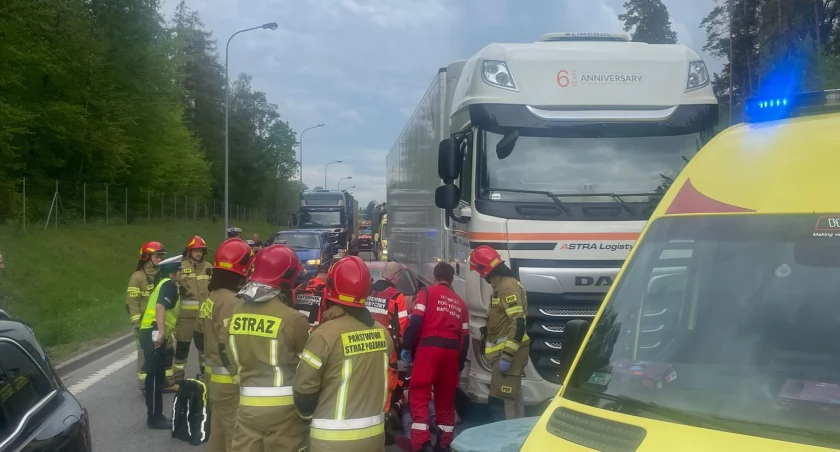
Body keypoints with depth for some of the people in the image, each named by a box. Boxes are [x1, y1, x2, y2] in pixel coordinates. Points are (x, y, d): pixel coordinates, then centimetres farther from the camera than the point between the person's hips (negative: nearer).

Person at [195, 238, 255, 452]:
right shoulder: (232, 302, -21)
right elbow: (230, 347, -26)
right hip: (230, 382, -10)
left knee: (218, 433, 19)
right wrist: (240, 378, -19)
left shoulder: (211, 298, 9)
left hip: (214, 377, 10)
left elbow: (199, 338, 16)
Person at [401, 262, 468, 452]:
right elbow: (465, 337, 18)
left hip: (429, 347, -5)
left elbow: (416, 321, -8)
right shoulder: (460, 302, 21)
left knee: (420, 394, -3)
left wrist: (406, 347, -4)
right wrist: (461, 363, 24)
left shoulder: (427, 293, 6)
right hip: (452, 350, 5)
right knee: (446, 397, 14)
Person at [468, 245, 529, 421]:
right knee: (513, 400, 14)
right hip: (505, 352, 11)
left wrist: (506, 356, -26)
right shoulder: (501, 285, 16)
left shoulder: (508, 286, -17)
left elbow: (518, 324, -24)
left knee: (501, 402, -13)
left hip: (507, 354, -11)